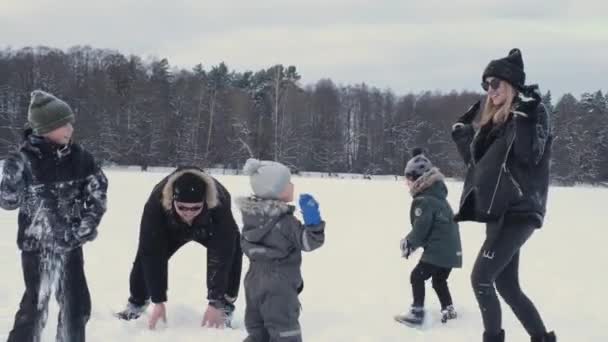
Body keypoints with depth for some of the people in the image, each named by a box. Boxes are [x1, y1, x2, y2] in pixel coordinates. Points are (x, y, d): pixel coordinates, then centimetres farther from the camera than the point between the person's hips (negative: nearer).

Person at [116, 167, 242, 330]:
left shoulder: (220, 205, -46)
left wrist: (215, 302, -40)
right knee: (146, 252, -15)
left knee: (231, 249, -25)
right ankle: (137, 302, 11)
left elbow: (221, 255, -40)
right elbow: (153, 254, -38)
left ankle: (224, 306, -6)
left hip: (210, 229, -1)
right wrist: (158, 301, -38)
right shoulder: (156, 203, -43)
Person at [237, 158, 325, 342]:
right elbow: (309, 242, -16)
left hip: (255, 281, 8)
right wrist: (313, 219, -26)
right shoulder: (285, 221, -20)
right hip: (278, 287, -7)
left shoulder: (251, 216, 2)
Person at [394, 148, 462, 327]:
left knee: (417, 276, -2)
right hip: (451, 249, 9)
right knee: (439, 280, 22)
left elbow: (420, 229, -15)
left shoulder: (423, 201, -15)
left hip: (438, 250, -9)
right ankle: (448, 309, 23)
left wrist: (408, 243, -2)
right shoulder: (438, 195, 12)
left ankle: (417, 313, -4)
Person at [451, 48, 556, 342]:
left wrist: (522, 117, -29)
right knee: (507, 286, 11)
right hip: (498, 213, 8)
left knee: (481, 278, -11)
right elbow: (477, 163, 21)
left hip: (518, 212, -8)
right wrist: (461, 132, 17)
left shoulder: (533, 112, -5)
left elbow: (529, 156, -21)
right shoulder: (493, 121, 16)